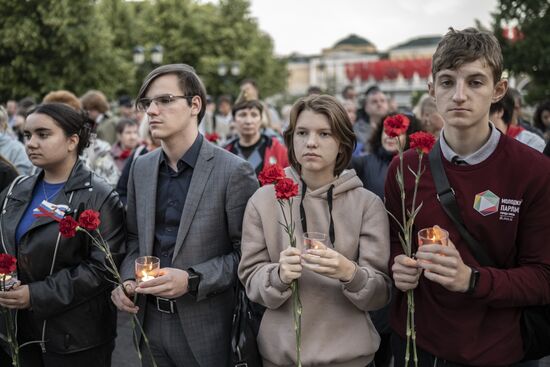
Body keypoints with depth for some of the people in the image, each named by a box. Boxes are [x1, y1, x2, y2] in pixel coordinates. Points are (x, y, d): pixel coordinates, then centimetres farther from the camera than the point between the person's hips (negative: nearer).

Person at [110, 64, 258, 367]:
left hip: (205, 328, -5)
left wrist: (192, 279, -20)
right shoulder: (141, 167, 5)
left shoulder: (234, 171, -13)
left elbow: (246, 253, -11)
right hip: (151, 321, 5)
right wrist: (127, 280, -3)